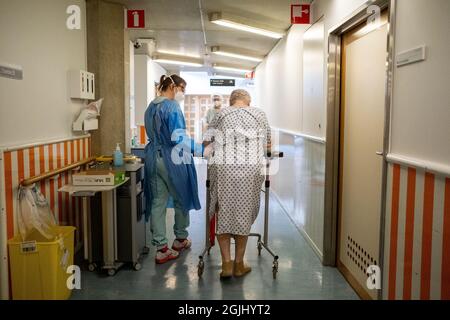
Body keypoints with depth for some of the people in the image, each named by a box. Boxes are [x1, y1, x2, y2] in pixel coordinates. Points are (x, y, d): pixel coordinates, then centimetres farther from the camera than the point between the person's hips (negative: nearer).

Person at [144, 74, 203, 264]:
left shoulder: (151, 107, 12)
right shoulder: (172, 106, -14)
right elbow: (177, 137, -23)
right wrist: (200, 149, -22)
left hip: (153, 158, 7)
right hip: (172, 159, -7)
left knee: (157, 202, 6)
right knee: (181, 199, 14)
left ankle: (161, 248, 9)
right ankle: (180, 239, 30)